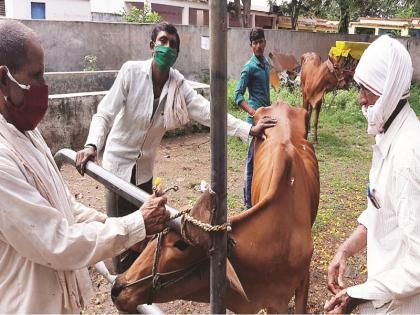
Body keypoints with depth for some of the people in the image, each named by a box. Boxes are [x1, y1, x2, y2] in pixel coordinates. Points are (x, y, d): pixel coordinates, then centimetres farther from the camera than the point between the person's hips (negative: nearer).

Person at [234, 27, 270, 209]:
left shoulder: (266, 63, 12)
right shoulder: (249, 67, -12)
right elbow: (238, 95, -17)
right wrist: (252, 111, -29)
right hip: (256, 118, -8)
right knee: (253, 159, -3)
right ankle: (249, 201, 6)